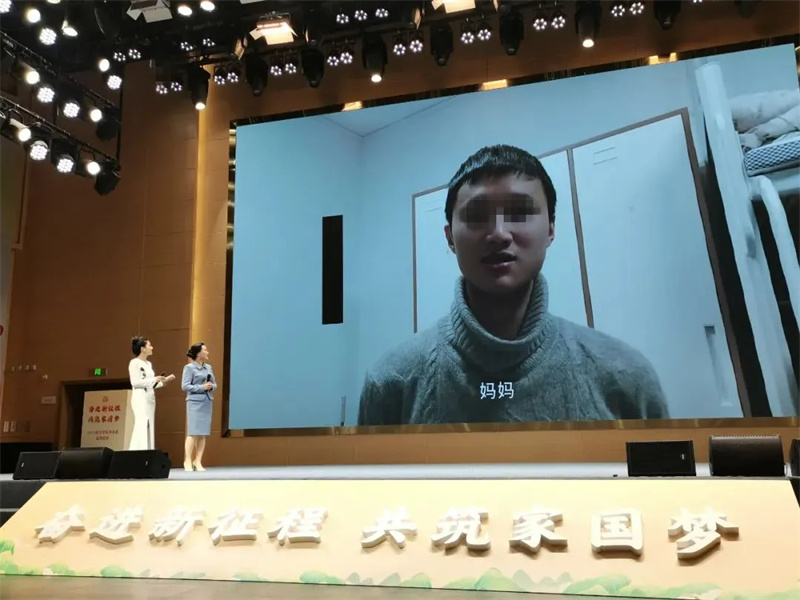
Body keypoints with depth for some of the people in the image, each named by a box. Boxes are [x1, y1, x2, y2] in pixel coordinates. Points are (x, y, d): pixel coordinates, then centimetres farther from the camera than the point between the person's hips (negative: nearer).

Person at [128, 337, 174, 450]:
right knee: (142, 427, -13)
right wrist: (155, 379, -17)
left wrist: (165, 380, 9)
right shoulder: (134, 362, -5)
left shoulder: (148, 364, 17)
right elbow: (135, 382, -14)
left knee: (149, 428, 4)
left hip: (150, 398, 8)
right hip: (140, 398, -8)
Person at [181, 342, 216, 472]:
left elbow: (215, 383, 18)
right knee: (193, 432, -6)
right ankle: (187, 461, 2)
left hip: (207, 402, 6)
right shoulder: (189, 367, -5)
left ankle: (198, 461, 12)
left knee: (203, 433, 5)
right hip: (195, 402, -6)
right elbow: (185, 386, -11)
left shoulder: (208, 367, 12)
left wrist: (212, 387, -4)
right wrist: (202, 387, -16)